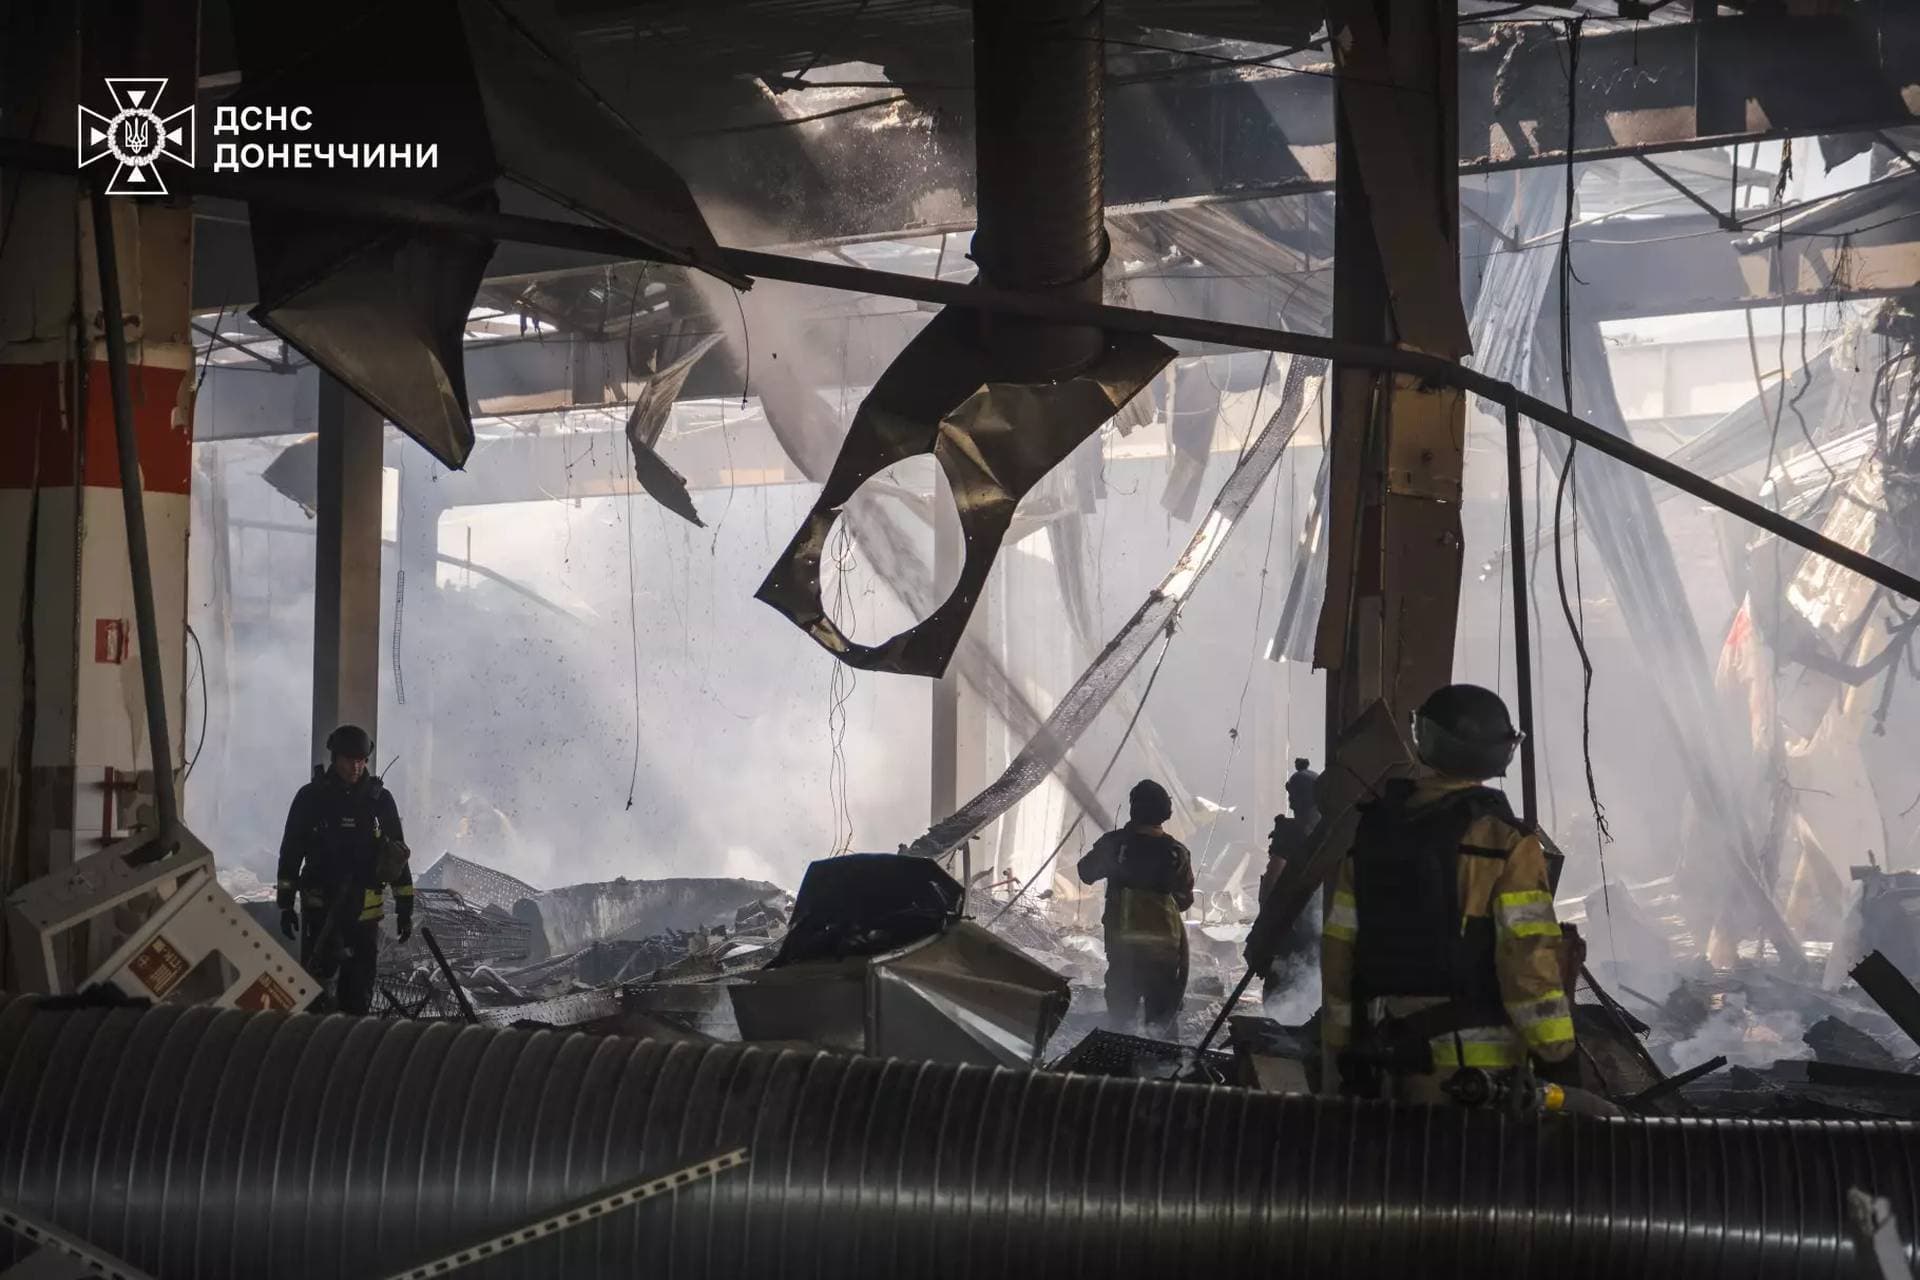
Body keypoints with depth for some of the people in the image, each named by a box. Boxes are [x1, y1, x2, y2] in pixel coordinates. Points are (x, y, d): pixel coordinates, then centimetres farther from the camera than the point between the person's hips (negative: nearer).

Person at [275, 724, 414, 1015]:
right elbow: (290, 851, 4)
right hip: (319, 908, -1)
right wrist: (285, 904, 1)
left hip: (365, 911, 1)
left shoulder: (380, 800, 4)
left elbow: (398, 856, 8)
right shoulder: (311, 797, 0)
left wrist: (405, 909, 6)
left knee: (359, 992, 6)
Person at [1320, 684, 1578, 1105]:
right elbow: (1528, 956, -14)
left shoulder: (1370, 833, 6)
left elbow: (1338, 950, 8)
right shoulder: (1503, 841, -9)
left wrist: (1343, 1055, 16)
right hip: (1473, 1066, -5)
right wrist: (1556, 1056, -9)